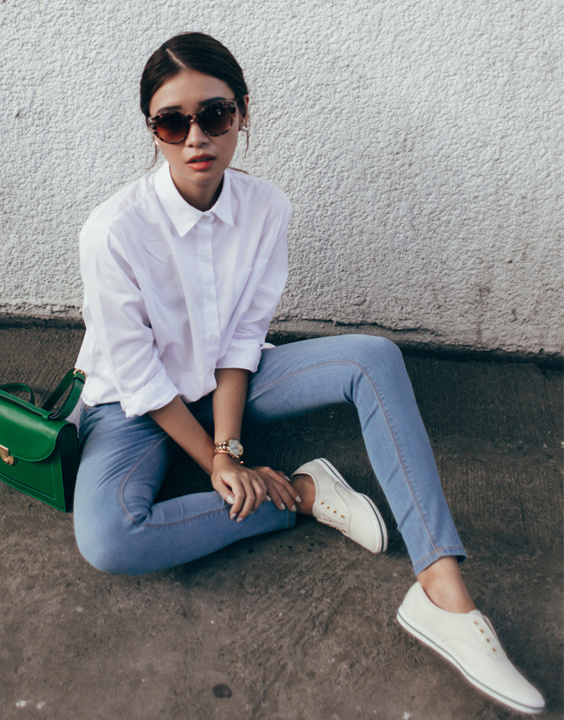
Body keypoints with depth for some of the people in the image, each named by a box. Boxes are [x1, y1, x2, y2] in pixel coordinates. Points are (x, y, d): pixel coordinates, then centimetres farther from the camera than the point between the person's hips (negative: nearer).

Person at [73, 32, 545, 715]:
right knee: (106, 540, -33)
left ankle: (442, 593, -26)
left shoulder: (266, 208, -13)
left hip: (222, 383, 3)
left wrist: (229, 450, -17)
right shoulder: (114, 230, -25)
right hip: (136, 405, -3)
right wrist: (215, 462, -16)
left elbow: (243, 337, -9)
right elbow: (137, 375, -19)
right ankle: (305, 491, -13)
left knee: (374, 356, -19)